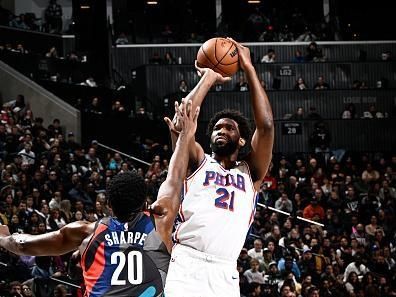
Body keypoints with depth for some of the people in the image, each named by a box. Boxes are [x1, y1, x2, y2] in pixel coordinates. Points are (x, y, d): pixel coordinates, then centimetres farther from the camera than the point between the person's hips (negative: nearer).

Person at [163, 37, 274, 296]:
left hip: (225, 275, 2)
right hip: (186, 266, -2)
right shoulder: (198, 162, 18)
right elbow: (180, 124, 0)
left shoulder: (250, 173, 20)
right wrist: (208, 78, 9)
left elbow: (266, 126, 6)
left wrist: (248, 68, 9)